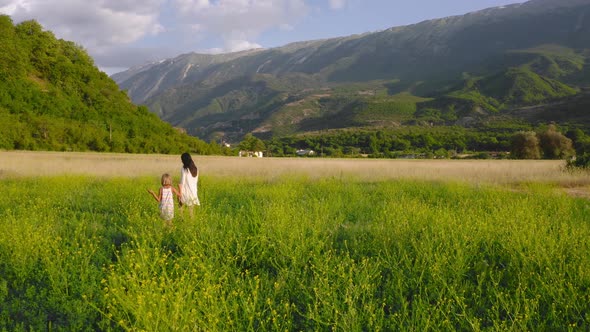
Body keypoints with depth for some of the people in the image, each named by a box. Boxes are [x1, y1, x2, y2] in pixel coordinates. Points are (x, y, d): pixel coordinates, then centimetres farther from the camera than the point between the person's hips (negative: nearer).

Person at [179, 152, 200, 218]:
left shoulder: (184, 169, -13)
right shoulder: (195, 169, 5)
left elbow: (182, 183, -14)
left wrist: (180, 193, -10)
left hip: (186, 193, -6)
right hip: (193, 192, 6)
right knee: (191, 209, 16)